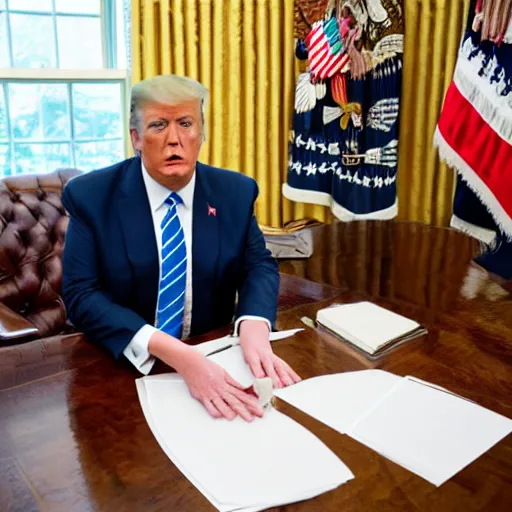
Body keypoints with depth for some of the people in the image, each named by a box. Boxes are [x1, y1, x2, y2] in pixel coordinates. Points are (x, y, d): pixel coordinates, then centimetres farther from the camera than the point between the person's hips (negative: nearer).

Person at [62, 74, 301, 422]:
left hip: (213, 356, 3)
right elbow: (81, 295, -15)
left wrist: (254, 330, -21)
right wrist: (176, 354, -30)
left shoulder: (236, 192, 0)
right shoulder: (90, 196, -8)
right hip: (121, 367, -2)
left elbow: (260, 265, 3)